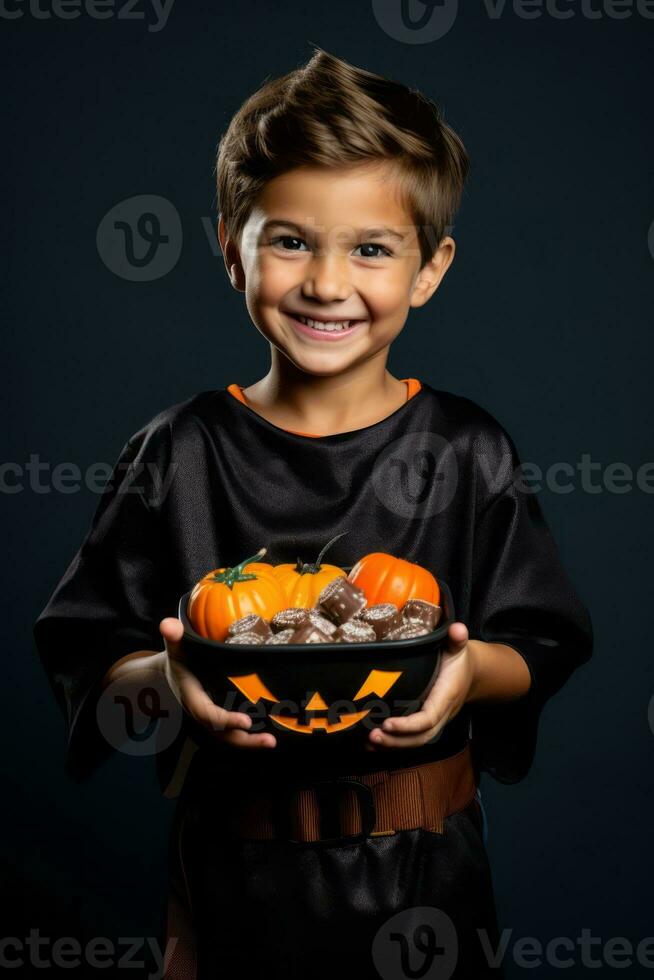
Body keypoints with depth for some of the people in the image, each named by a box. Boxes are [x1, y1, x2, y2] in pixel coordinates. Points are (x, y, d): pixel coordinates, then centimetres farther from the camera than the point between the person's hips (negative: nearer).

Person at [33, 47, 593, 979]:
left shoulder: (467, 454, -6)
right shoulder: (179, 454, -7)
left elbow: (544, 650, -2)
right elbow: (91, 671, -4)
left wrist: (473, 669, -22)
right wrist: (170, 678, -25)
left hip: (419, 870, 1)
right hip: (236, 864, 0)